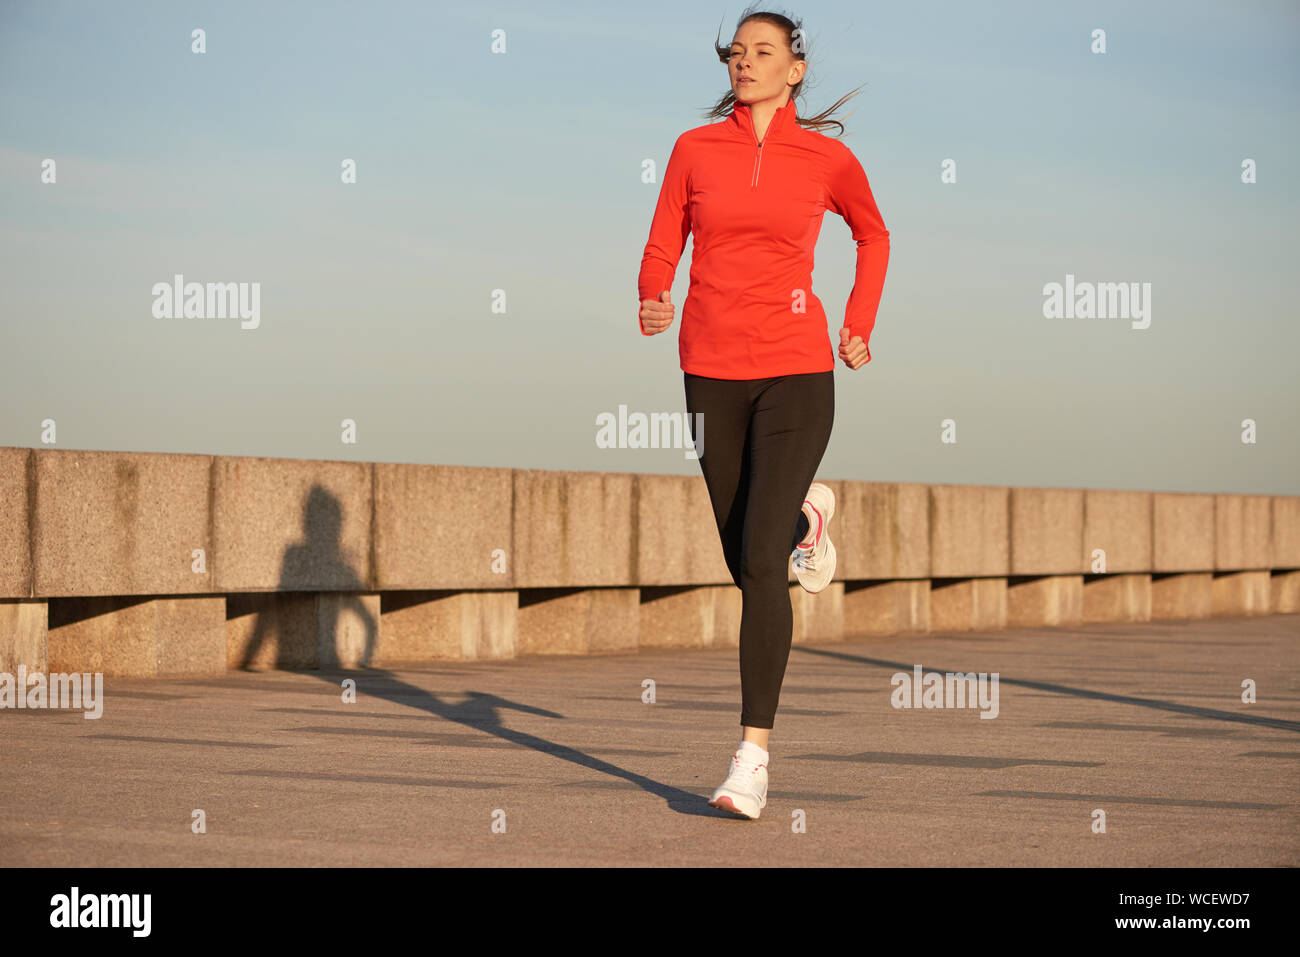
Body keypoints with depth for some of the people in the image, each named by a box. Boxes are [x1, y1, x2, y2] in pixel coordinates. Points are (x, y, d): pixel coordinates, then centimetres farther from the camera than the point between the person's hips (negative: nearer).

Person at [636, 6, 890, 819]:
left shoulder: (828, 158, 1)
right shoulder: (695, 149, 4)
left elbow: (873, 236, 19)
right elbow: (662, 250, 6)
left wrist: (860, 328, 13)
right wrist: (653, 303, -16)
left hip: (796, 370, -3)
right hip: (712, 370, 3)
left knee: (761, 561, -16)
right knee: (746, 563, 15)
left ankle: (753, 755, -13)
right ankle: (808, 512, 52)